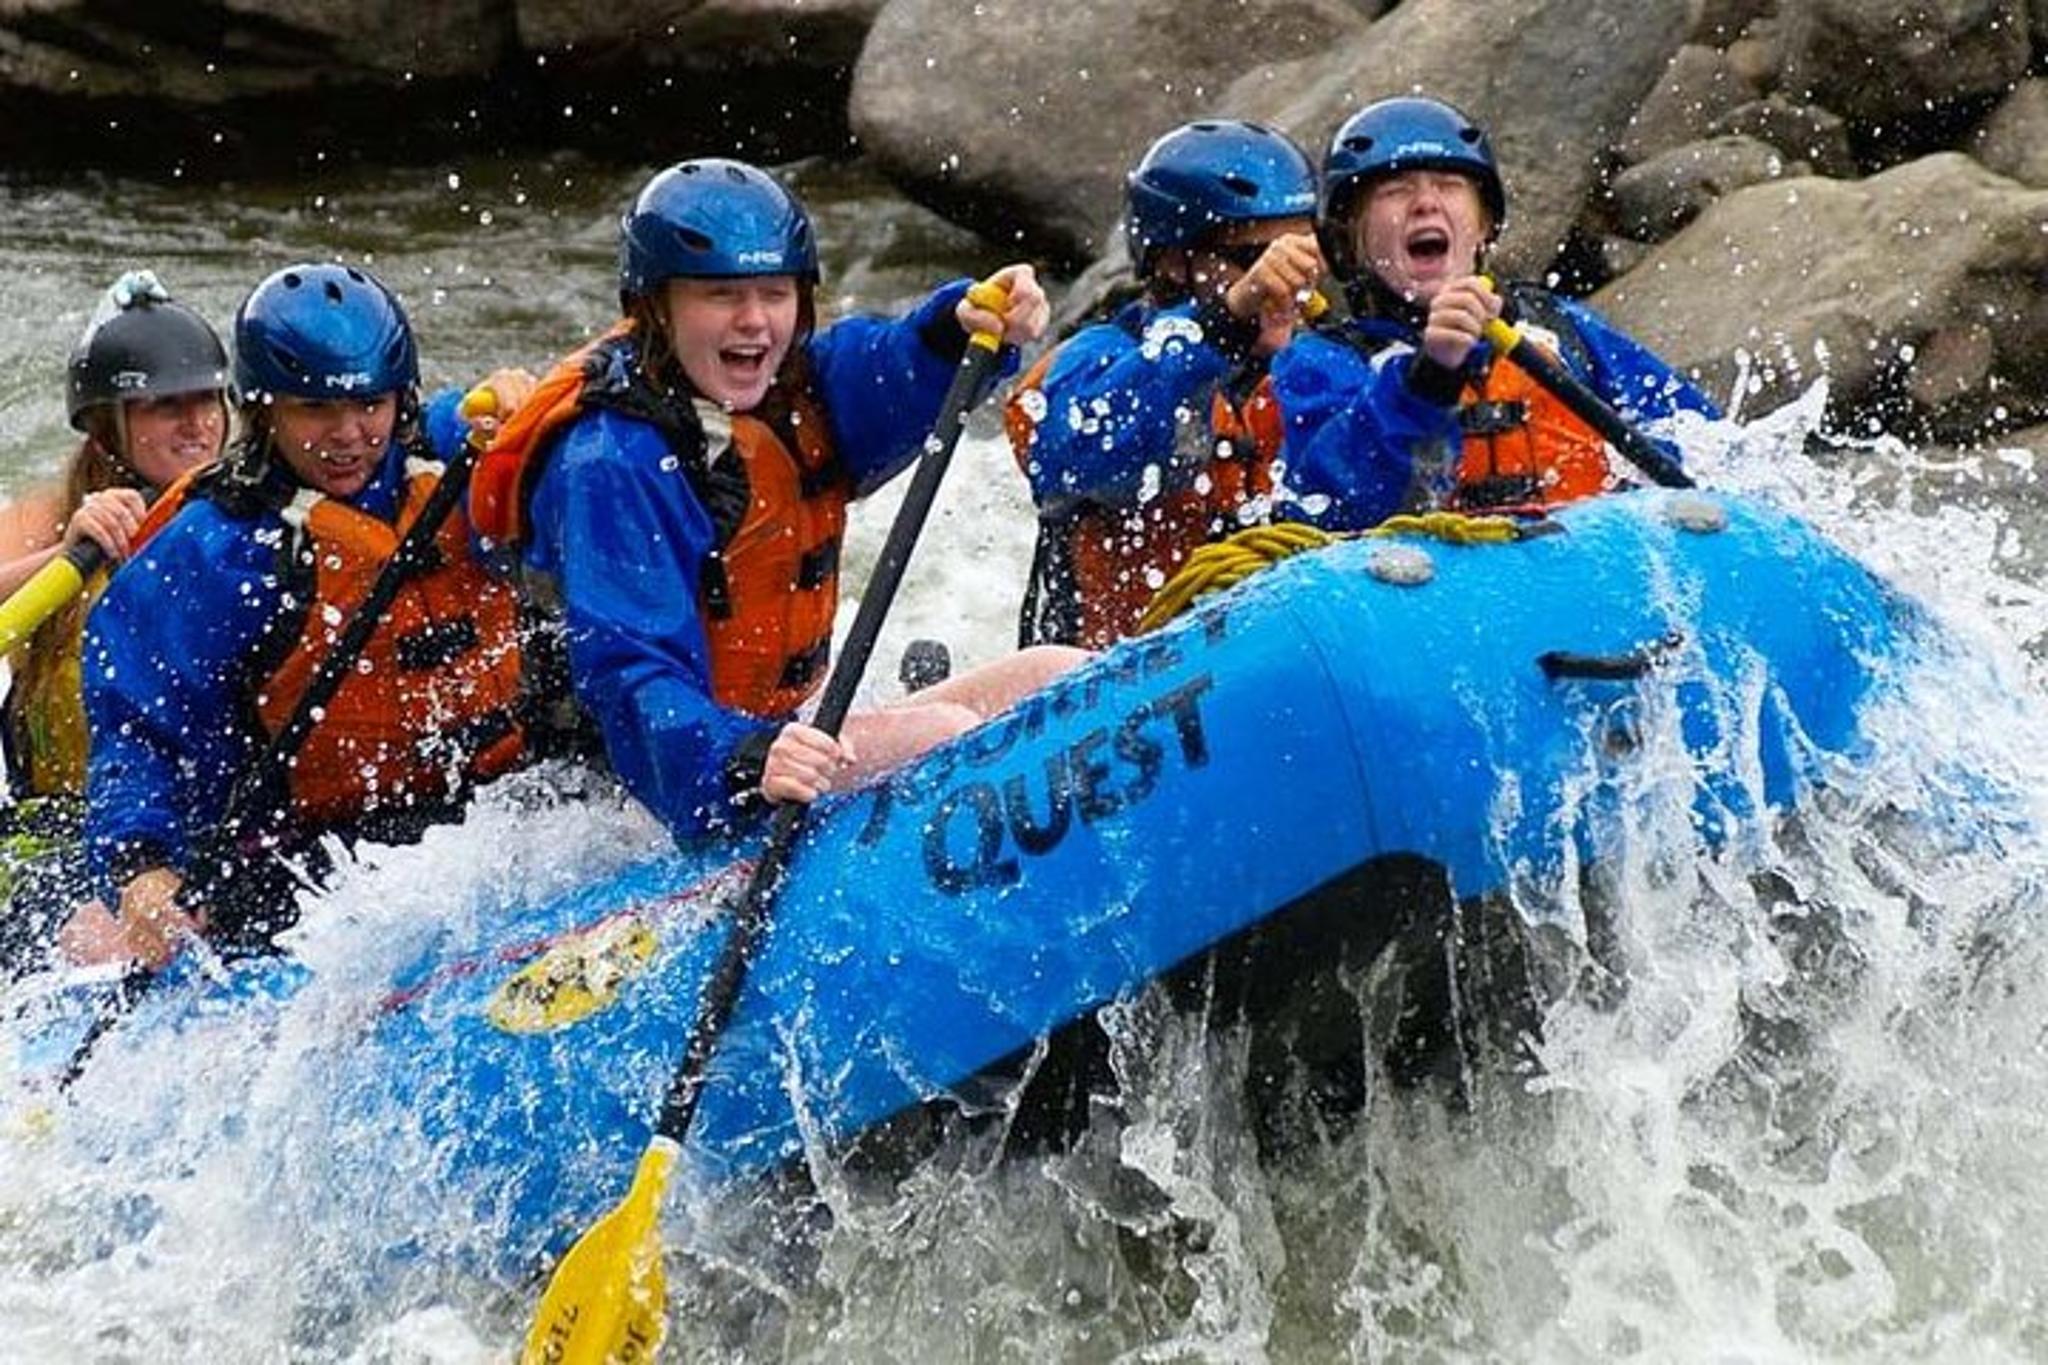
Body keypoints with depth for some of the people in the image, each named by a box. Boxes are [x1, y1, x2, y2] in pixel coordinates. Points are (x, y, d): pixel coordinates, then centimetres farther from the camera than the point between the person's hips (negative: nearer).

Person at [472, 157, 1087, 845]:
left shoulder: (791, 390, 5)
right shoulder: (610, 468, -20)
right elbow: (628, 672, -29)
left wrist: (966, 324, -35)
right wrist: (742, 762, -45)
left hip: (783, 735, 10)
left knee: (1060, 678, 1)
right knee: (944, 735, -27)